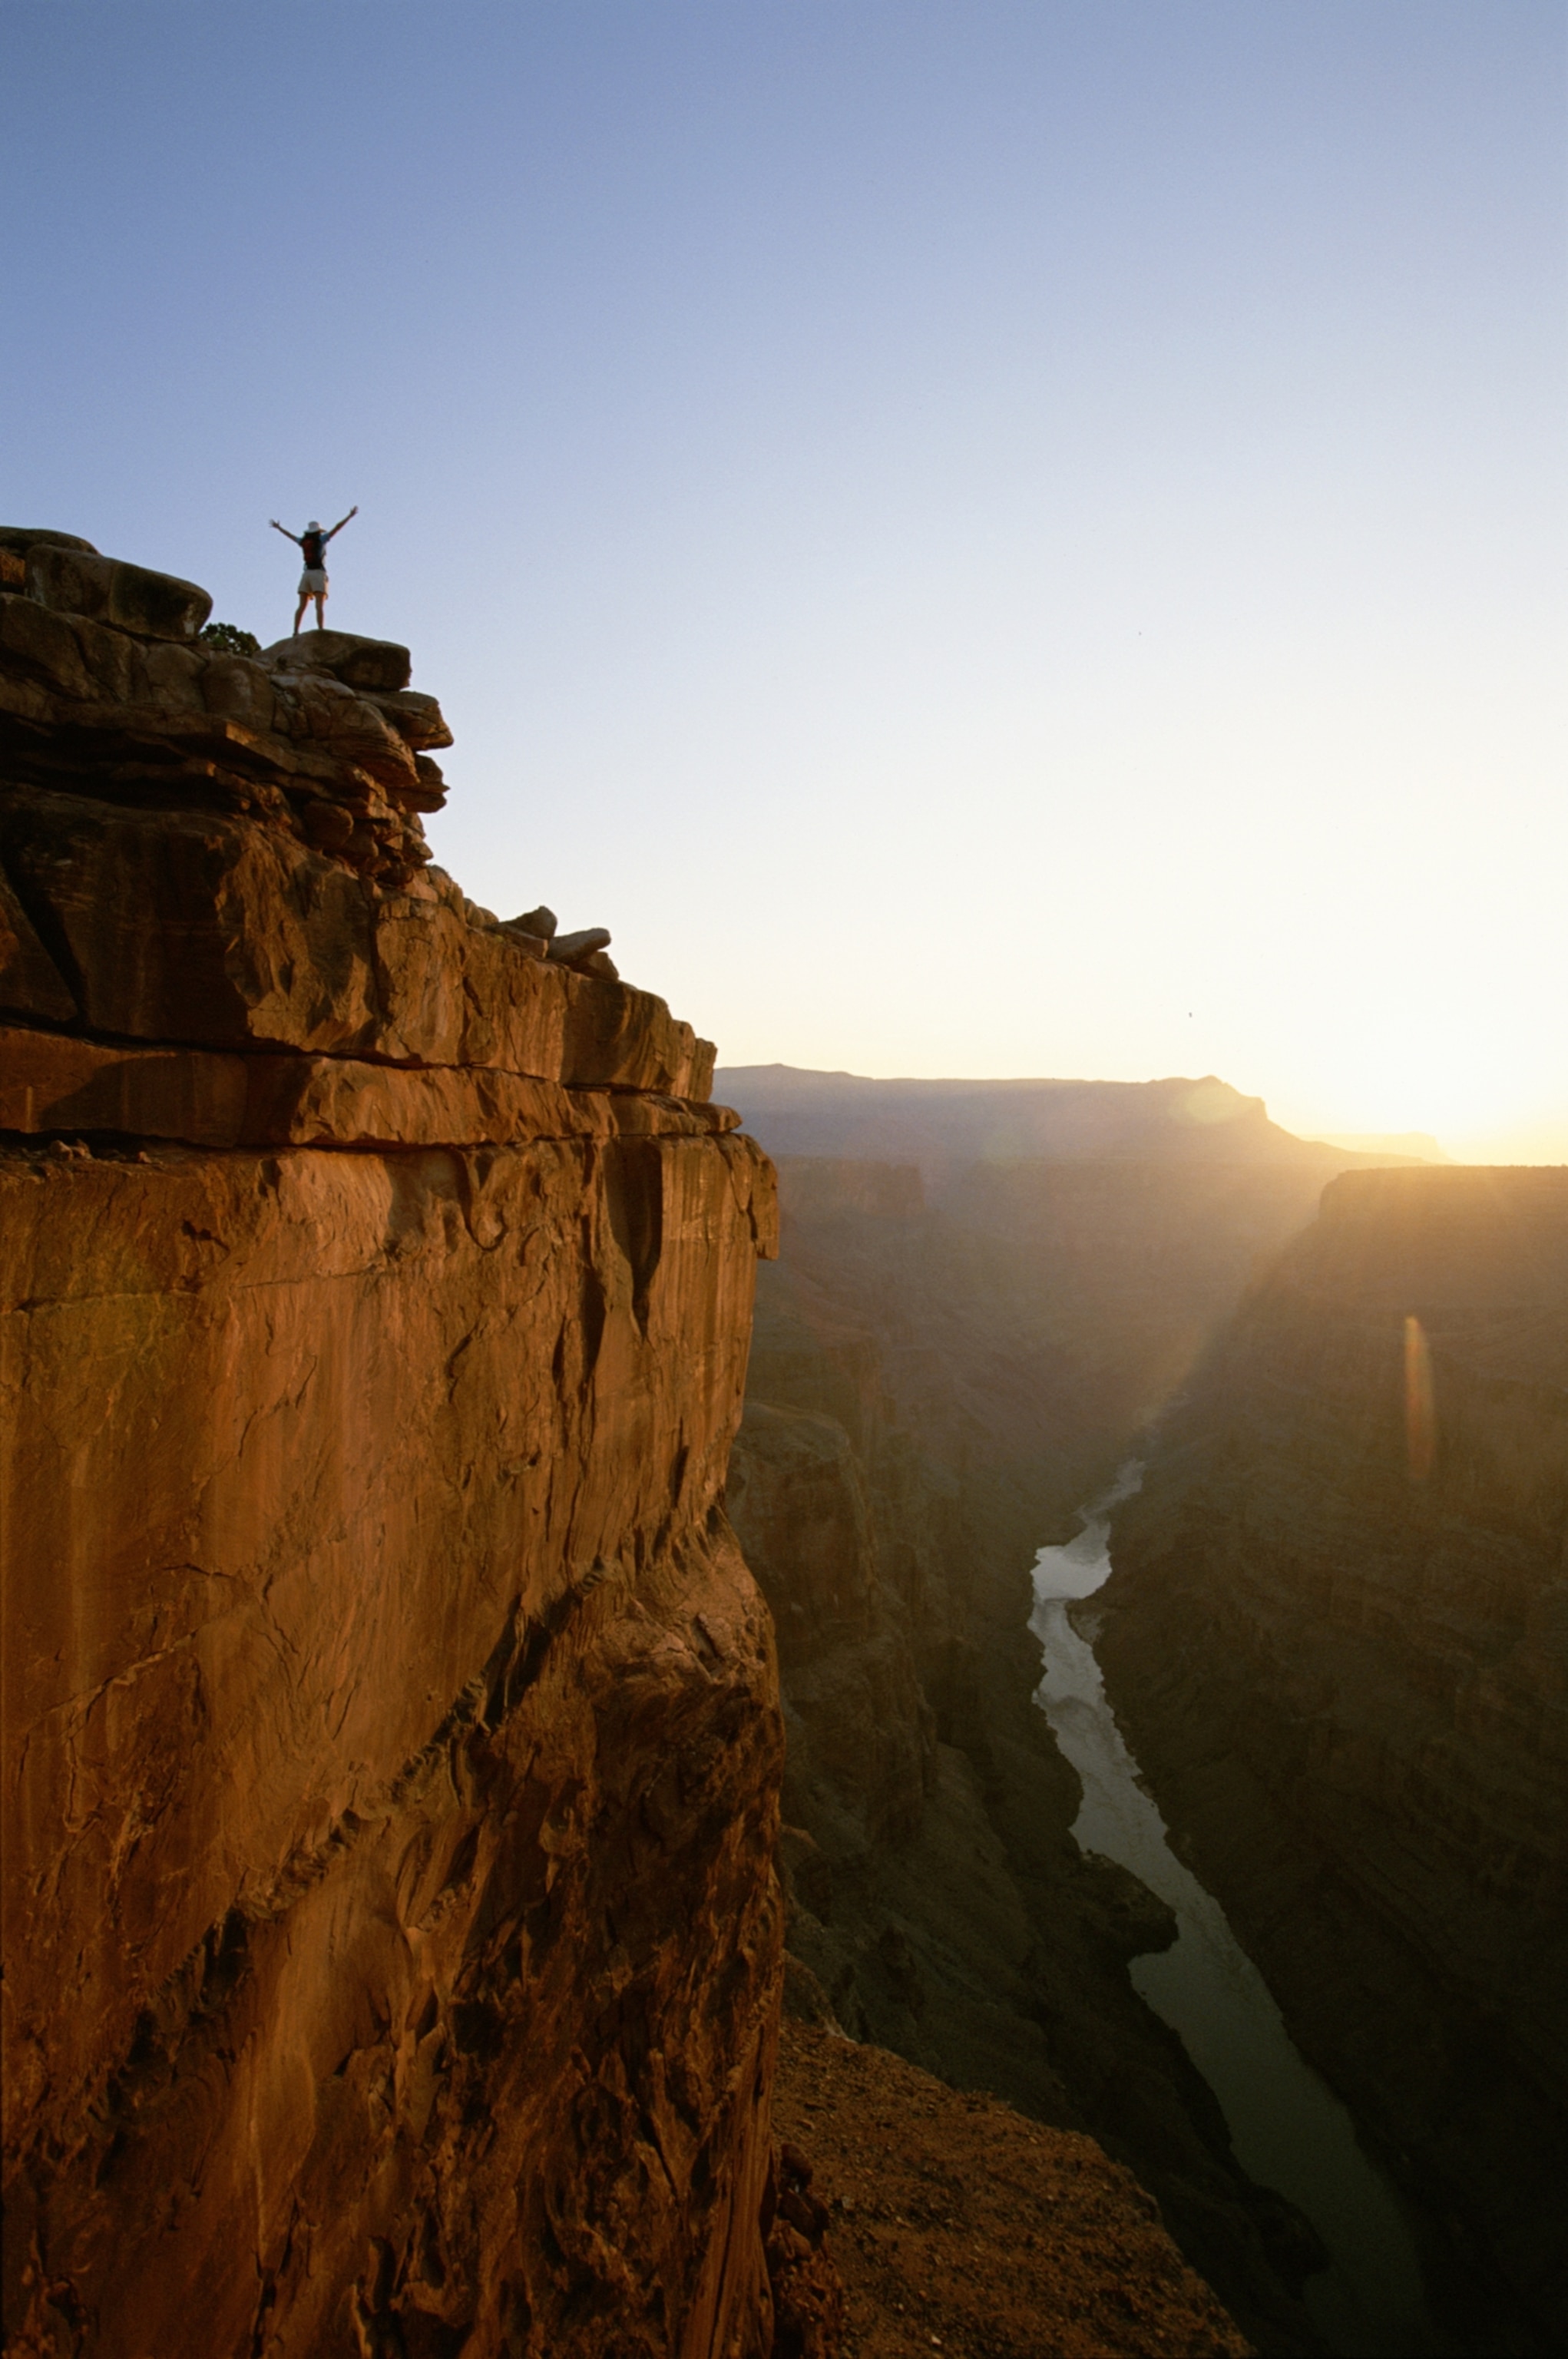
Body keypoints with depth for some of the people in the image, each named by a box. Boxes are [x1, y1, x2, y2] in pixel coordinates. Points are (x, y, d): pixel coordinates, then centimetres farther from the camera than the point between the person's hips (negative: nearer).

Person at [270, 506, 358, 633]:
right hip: (318, 574, -5)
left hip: (306, 575, 5)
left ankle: (296, 632, -9)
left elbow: (289, 535, 33)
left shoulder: (303, 541, 15)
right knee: (320, 606, -14)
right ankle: (321, 632, -26)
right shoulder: (321, 539, 2)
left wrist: (278, 527, 52)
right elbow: (337, 528, -2)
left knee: (302, 606, 1)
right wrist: (350, 516, -1)